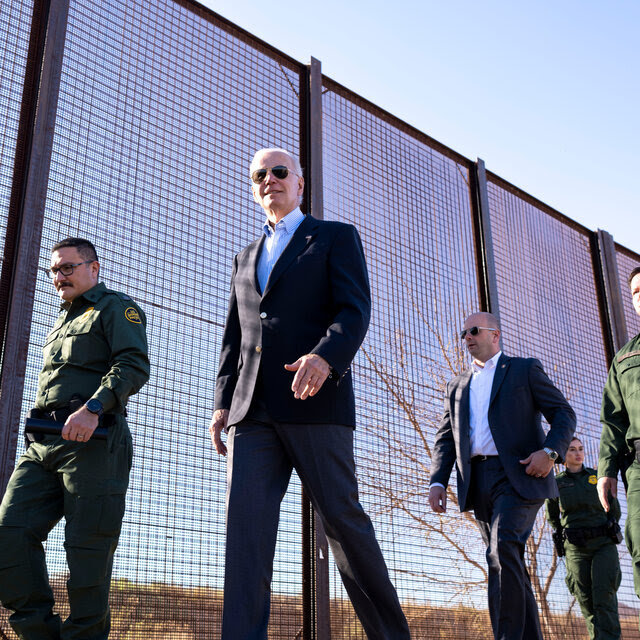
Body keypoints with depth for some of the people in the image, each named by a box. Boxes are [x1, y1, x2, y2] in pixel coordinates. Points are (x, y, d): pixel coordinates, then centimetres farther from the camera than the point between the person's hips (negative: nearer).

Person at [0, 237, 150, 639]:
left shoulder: (116, 309, 6)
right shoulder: (63, 322, 31)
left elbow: (134, 365, -10)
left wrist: (93, 408, -24)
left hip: (92, 441, -7)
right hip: (43, 444, 7)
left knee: (87, 546, -7)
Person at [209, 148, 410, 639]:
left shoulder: (337, 237, 11)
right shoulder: (246, 257, 27)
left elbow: (356, 310, -5)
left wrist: (324, 357, -24)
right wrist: (222, 402, 11)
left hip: (316, 401, -4)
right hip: (253, 410, 5)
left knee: (342, 518, -3)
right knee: (246, 520, -9)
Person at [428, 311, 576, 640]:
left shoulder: (525, 369, 10)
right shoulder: (457, 386, 23)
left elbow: (563, 414, 4)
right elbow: (445, 438, 17)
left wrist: (550, 451, -15)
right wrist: (437, 481, 1)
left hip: (518, 476, -5)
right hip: (478, 483, 5)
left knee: (502, 551, -23)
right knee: (509, 564, 7)